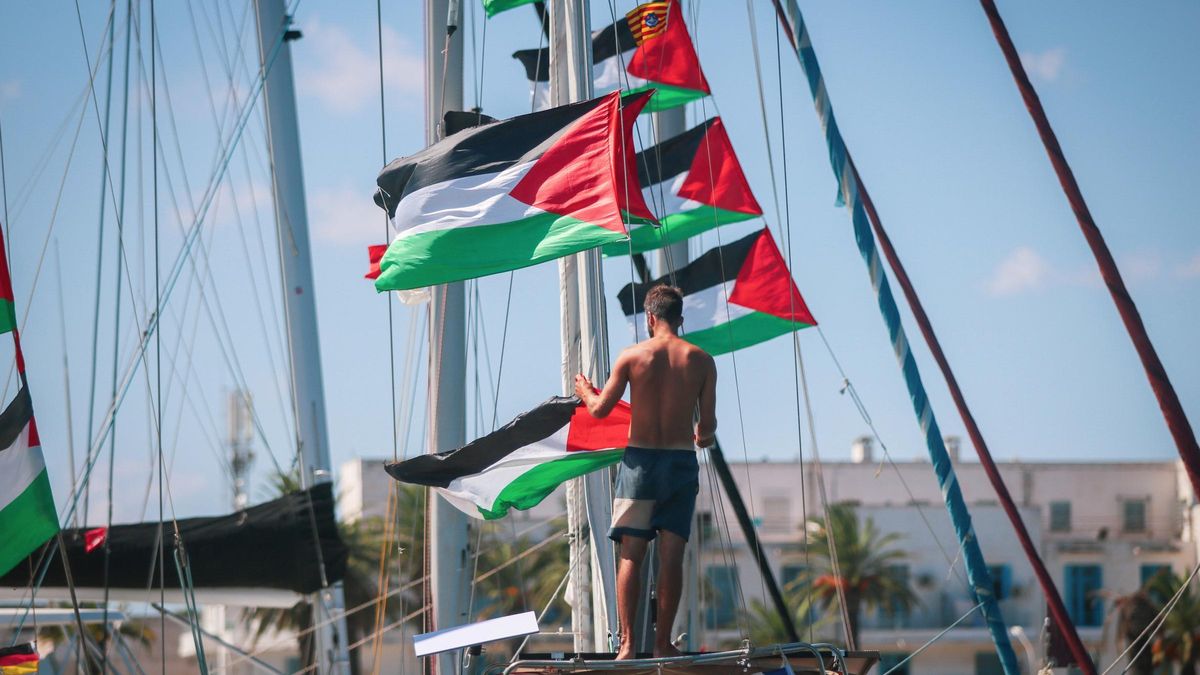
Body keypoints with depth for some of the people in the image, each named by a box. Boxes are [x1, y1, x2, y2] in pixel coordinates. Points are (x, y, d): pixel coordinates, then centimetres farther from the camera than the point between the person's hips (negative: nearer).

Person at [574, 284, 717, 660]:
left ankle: (627, 643, -5)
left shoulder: (633, 356, -3)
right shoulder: (701, 360, 0)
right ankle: (663, 643, 4)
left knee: (631, 555, 1)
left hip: (640, 459, -1)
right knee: (671, 556, 4)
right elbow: (708, 424, 1)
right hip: (682, 460, 1)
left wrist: (585, 391, 26)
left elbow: (601, 408, 4)